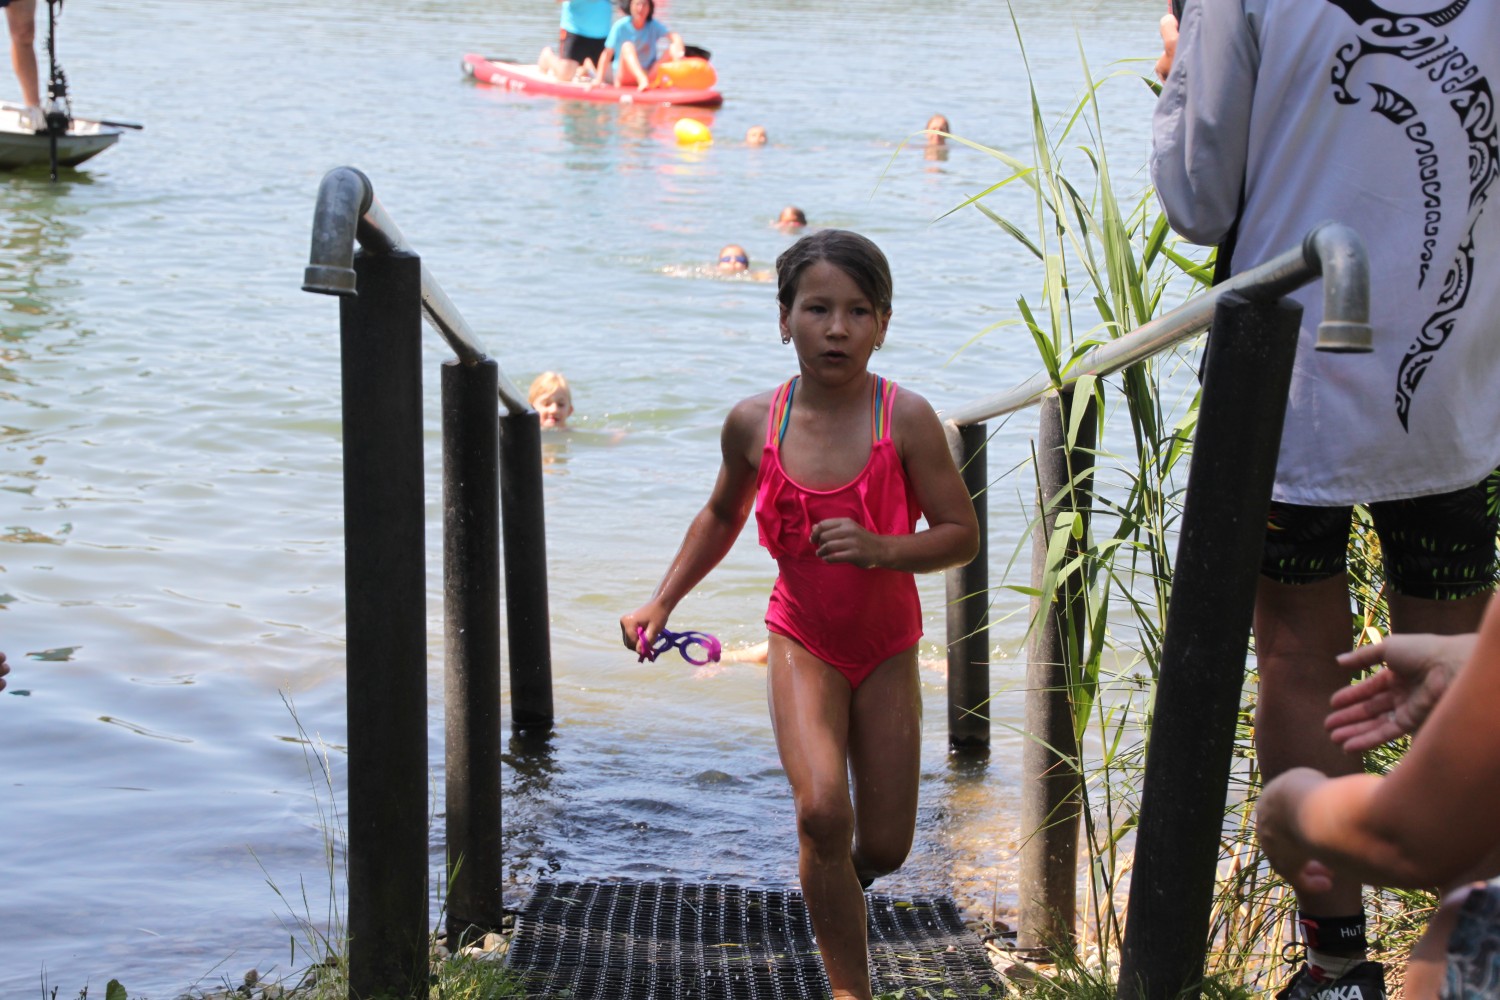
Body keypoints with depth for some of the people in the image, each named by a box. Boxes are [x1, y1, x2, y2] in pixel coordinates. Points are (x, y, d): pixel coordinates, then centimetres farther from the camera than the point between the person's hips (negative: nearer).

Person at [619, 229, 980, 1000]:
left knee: (883, 849, 4)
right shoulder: (754, 423, -8)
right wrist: (662, 601, 6)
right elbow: (722, 514, 12)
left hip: (887, 647, 0)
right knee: (822, 810, -21)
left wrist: (880, 549, -29)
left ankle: (833, 878, 42)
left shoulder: (905, 419, -16)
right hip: (803, 640, 0)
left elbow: (961, 534, -12)